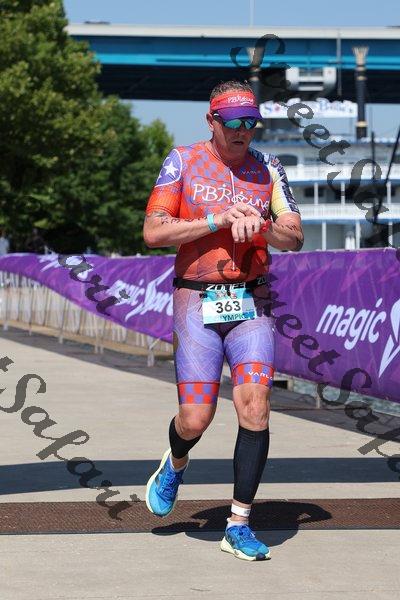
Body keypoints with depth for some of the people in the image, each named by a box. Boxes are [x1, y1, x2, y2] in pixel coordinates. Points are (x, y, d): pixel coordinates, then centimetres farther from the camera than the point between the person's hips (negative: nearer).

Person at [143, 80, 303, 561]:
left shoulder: (267, 168, 10)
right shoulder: (183, 161, 3)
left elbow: (294, 236, 7)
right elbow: (153, 232, -6)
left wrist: (259, 226, -14)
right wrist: (221, 220, -12)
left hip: (251, 302, 2)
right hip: (197, 302, -2)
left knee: (255, 408, -11)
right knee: (195, 418, -8)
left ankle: (239, 526, -2)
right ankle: (175, 465, 30)